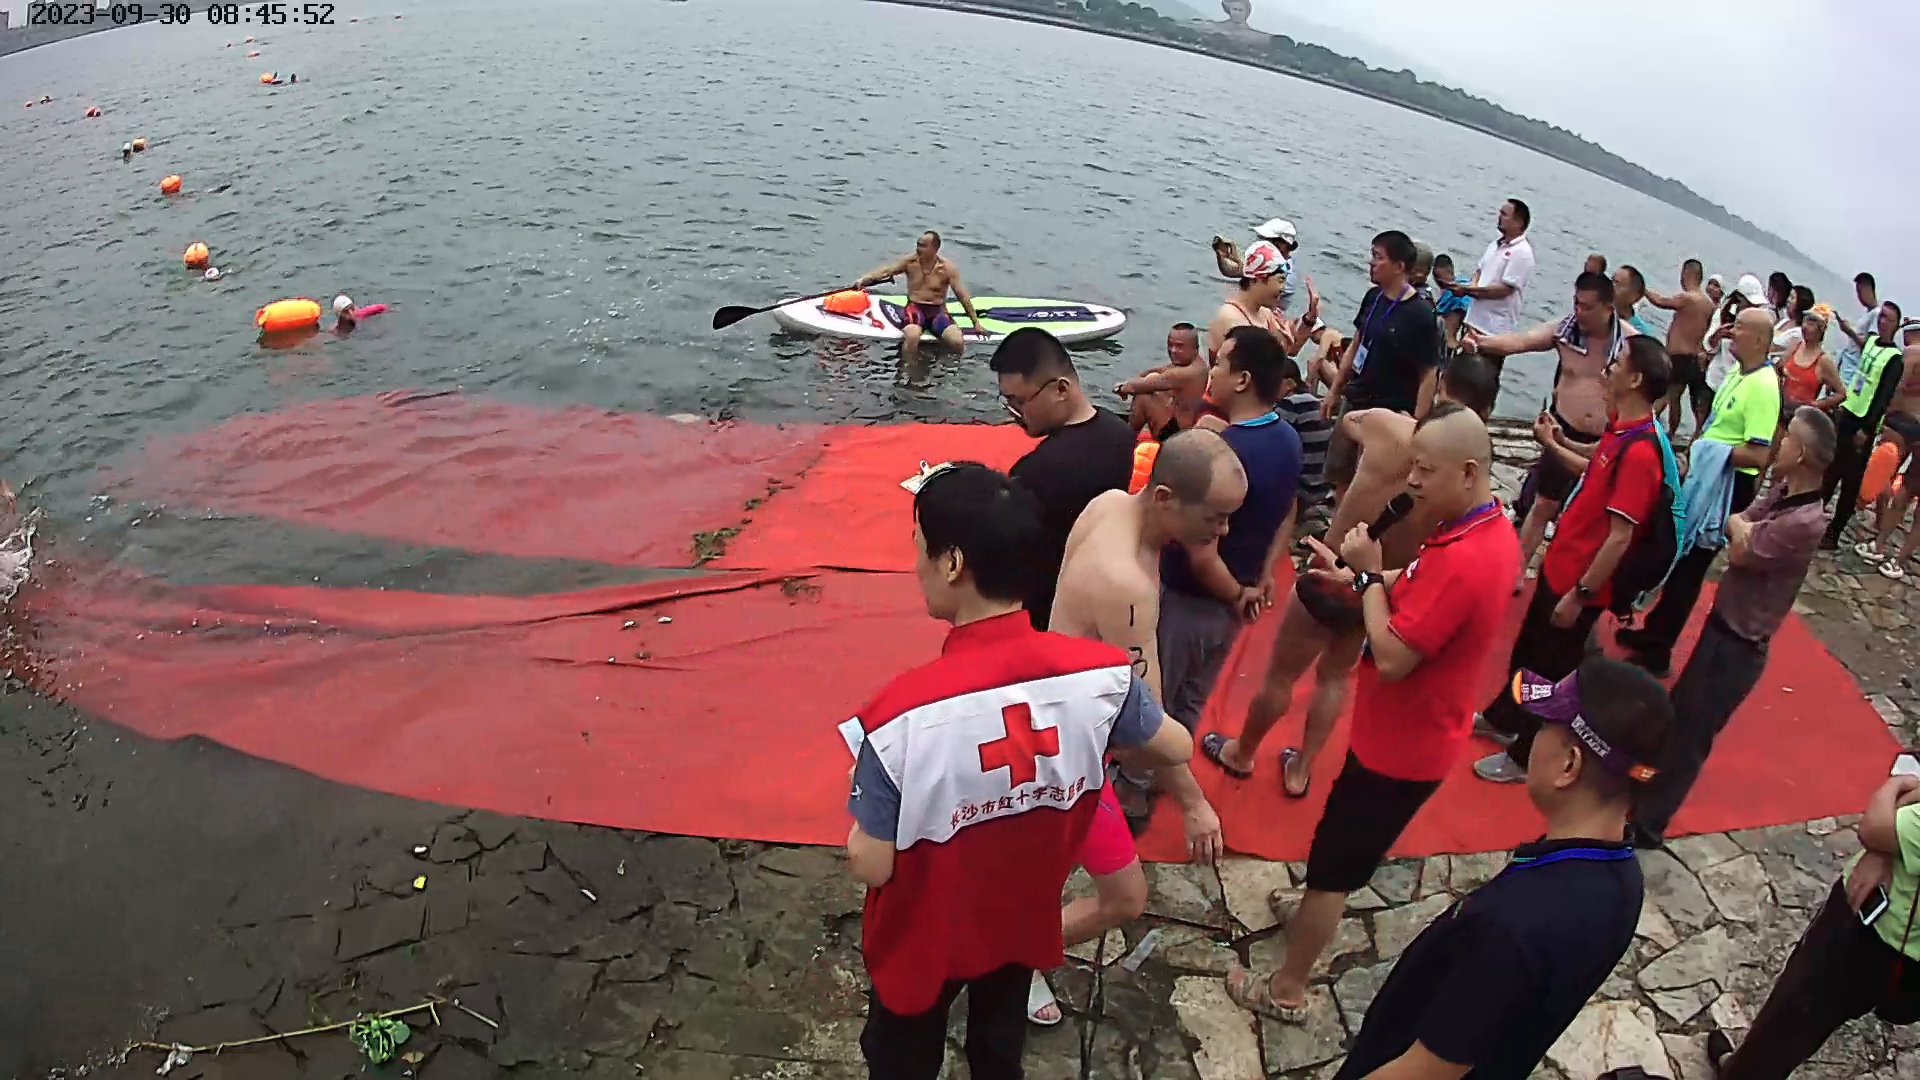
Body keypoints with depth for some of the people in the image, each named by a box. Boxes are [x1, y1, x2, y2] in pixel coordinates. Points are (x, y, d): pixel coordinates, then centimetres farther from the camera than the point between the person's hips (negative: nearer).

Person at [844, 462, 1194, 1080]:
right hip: (1024, 923, 3)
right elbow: (1176, 750, -5)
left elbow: (870, 866, -26)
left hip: (926, 939, -3)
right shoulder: (1101, 673, -25)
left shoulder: (904, 714, -37)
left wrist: (859, 834, -4)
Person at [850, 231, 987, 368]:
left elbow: (962, 296, -4)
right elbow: (885, 271, -10)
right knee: (912, 336, -35)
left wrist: (976, 322, -5)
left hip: (938, 311, 1)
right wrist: (864, 279, -28)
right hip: (914, 308, 0)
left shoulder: (947, 268, -5)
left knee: (958, 342, -25)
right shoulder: (909, 261, -1)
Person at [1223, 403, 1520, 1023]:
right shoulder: (1493, 531, -2)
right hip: (1415, 735, 9)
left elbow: (1391, 658, -31)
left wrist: (1368, 575, -21)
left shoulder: (1463, 559, -33)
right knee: (1349, 850, 29)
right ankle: (1314, 917, 52)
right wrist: (1370, 578, -6)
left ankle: (1286, 990, 23)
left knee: (1329, 865, 7)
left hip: (1398, 745, -9)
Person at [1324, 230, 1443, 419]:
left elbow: (1428, 376, -16)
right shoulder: (1372, 297, 4)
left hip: (1391, 414, -7)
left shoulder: (1420, 315, -17)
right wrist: (1334, 392, 14)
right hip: (1354, 403, 7)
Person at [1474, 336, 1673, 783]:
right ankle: (1503, 718, 48)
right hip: (1560, 565, 9)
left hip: (1580, 582, -9)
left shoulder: (1639, 451, -30)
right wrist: (1552, 445, 22)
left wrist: (1579, 594, -22)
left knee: (1551, 669, 10)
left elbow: (1619, 536, -27)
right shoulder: (1621, 431, -1)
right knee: (1527, 647, 26)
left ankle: (1527, 756, 29)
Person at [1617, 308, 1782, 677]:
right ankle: (1654, 631, 34)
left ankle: (1657, 652, 11)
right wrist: (1697, 448, 7)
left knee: (1689, 568, 0)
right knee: (1675, 558, 19)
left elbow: (1759, 455, -28)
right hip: (1705, 480, 10)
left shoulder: (1763, 386, -21)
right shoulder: (1737, 373, 9)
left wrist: (1712, 452, -20)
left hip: (1727, 488, -10)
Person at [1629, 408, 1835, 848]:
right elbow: (1734, 524, 3)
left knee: (1689, 734, 6)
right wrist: (1744, 528, -15)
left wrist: (1742, 531, -2)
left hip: (1739, 645, -8)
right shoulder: (1782, 493, -2)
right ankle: (1645, 786, 44)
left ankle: (1645, 825, 21)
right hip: (1721, 623, 8)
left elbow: (1738, 553, -19)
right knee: (1675, 712, 23)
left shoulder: (1804, 523, -28)